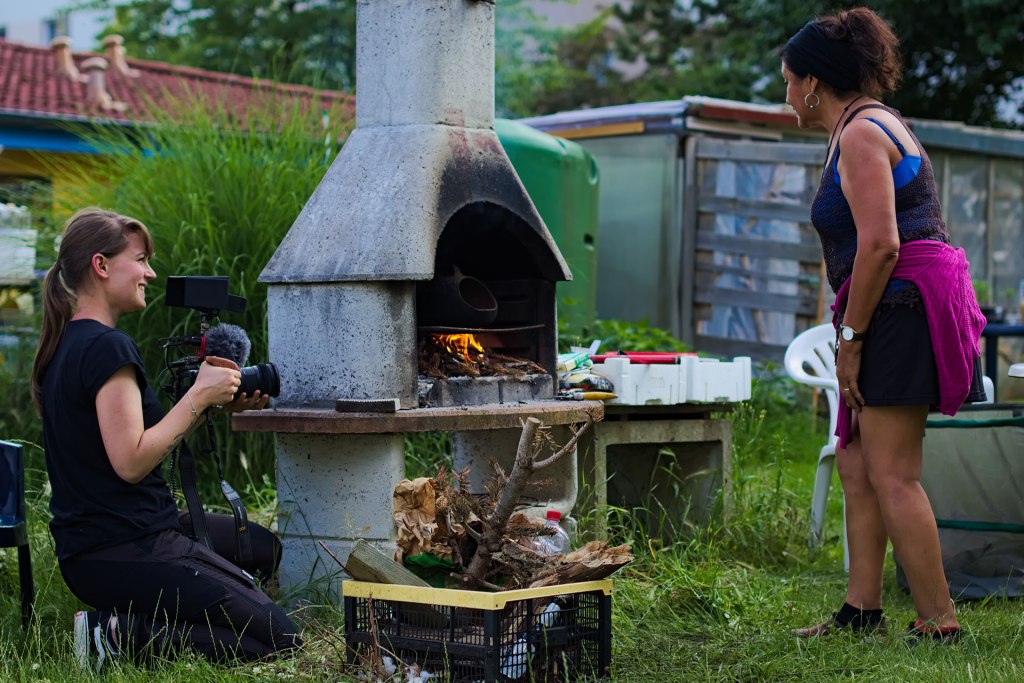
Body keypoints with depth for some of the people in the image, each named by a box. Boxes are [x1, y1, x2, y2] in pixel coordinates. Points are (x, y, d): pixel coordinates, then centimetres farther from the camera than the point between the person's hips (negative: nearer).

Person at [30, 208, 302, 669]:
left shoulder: (66, 344, 14)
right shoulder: (107, 347, -17)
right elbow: (131, 462, -23)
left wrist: (210, 400, 7)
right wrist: (199, 396, -15)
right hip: (121, 556, -10)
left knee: (263, 548, 29)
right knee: (280, 640, -10)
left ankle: (132, 619, 10)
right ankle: (119, 637, -11)